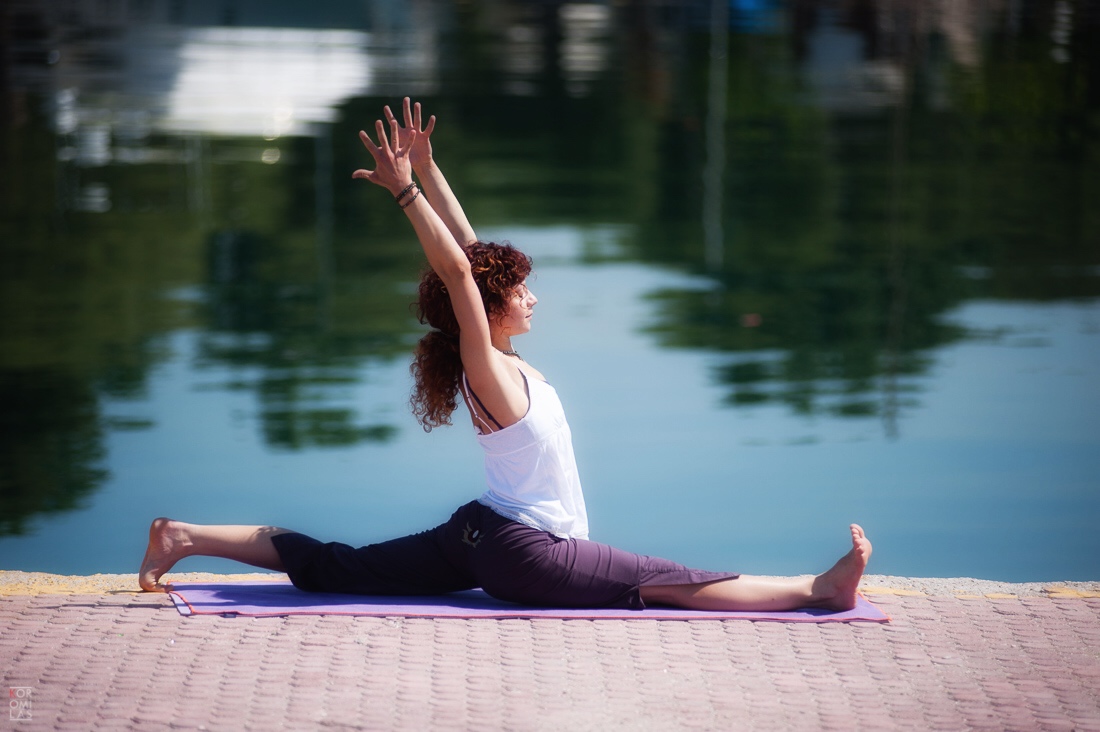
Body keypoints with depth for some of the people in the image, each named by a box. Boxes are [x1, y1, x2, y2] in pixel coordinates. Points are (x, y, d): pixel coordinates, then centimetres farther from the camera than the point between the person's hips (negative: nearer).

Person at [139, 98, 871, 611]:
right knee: (669, 583, -17)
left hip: (481, 535, 10)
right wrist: (407, 192, -31)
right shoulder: (487, 371, -17)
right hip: (520, 553, -10)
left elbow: (467, 250, 11)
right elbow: (457, 272, -29)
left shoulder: (501, 361, 7)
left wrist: (427, 170, 12)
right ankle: (819, 589, -20)